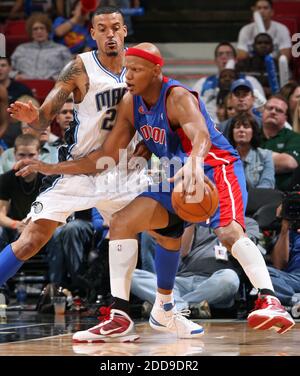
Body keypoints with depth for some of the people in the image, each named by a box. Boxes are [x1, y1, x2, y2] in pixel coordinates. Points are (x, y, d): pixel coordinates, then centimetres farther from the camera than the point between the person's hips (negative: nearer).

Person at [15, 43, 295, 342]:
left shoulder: (178, 97, -23)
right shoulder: (130, 103, 0)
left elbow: (201, 136, -43)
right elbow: (107, 156, 6)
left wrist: (194, 163, -65)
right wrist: (53, 168, 0)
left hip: (216, 167, -8)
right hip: (176, 176, 8)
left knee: (229, 231, -34)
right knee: (121, 222, -3)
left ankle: (270, 302, -44)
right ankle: (119, 319, 0)